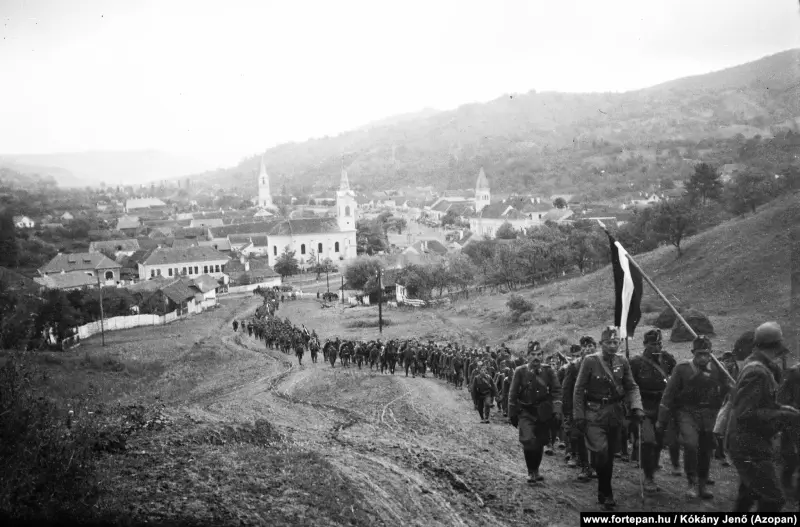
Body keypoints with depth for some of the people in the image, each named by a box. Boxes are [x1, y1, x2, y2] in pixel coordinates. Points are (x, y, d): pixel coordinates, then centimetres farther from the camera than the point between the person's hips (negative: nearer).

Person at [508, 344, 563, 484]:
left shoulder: (548, 371, -1)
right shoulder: (520, 371, -5)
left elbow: (556, 391, -1)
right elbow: (513, 394, 0)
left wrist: (557, 411, -11)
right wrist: (512, 414, 1)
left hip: (544, 413, 2)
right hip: (526, 413, -2)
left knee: (540, 442, 10)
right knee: (528, 441, -17)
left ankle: (536, 470, 30)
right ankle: (531, 472, -2)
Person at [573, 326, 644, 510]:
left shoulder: (622, 362, 5)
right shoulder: (590, 361, -7)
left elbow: (631, 387, 9)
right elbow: (579, 390, -5)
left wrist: (636, 407, -8)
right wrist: (579, 416, -8)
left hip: (615, 414, 4)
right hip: (594, 413, -4)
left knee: (610, 454, 11)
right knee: (600, 451, -17)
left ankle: (603, 492, 27)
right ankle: (607, 493, 0)